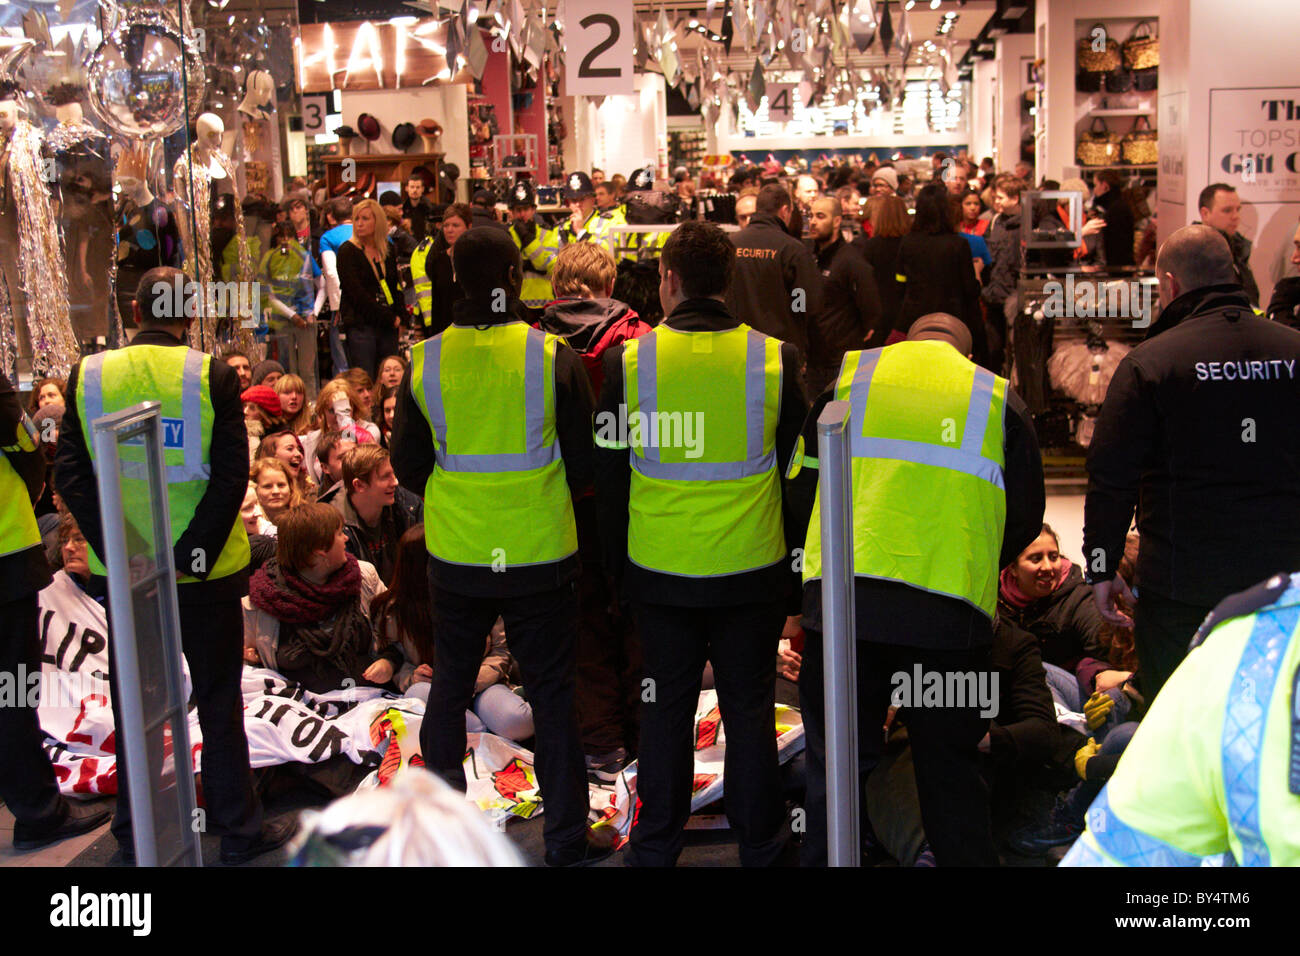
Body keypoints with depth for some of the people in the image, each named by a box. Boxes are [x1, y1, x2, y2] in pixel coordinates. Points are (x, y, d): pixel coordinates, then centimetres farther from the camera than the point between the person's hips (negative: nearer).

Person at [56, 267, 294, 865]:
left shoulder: (88, 375, -2)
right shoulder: (211, 375, -10)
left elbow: (70, 474, -7)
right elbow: (231, 474, -17)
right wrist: (191, 555, -15)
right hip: (203, 570, -2)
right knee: (218, 703, 9)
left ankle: (133, 833, 26)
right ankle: (238, 832, 17)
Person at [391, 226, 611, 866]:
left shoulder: (425, 360, -6)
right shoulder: (553, 357, -12)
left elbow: (408, 466, 2)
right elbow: (584, 466, -6)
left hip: (455, 556, 2)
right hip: (540, 556, -2)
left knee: (449, 687, 19)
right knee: (552, 695, 10)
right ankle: (566, 837, 18)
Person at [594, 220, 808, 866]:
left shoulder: (629, 360, -8)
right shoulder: (775, 359, -7)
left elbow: (608, 474, 0)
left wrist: (618, 562, 13)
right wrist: (793, 564, 12)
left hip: (660, 569, 0)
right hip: (752, 570, 0)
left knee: (666, 707, 13)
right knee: (749, 709, 12)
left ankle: (656, 844, 26)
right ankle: (759, 843, 26)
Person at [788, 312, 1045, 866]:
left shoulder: (850, 373, 12)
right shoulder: (997, 396, 12)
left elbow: (802, 486, 14)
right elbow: (1025, 518, 14)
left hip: (842, 595, 0)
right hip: (951, 609, 0)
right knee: (950, 768, 12)